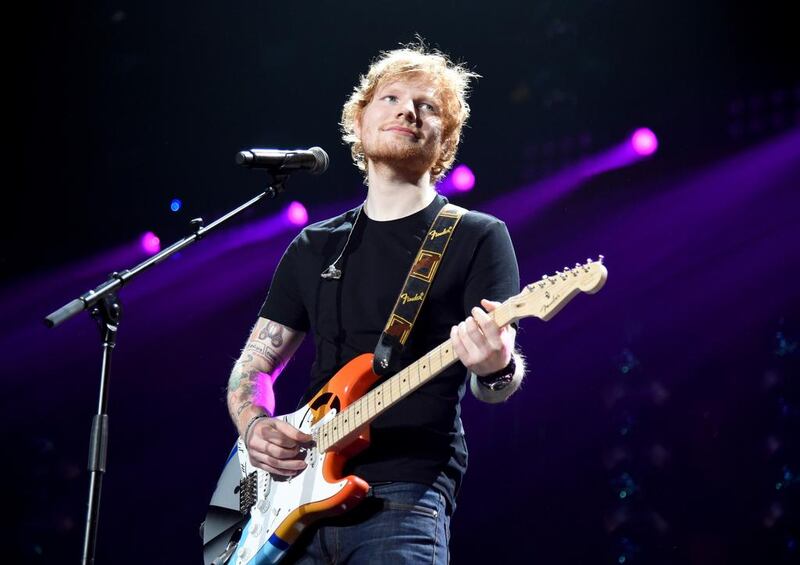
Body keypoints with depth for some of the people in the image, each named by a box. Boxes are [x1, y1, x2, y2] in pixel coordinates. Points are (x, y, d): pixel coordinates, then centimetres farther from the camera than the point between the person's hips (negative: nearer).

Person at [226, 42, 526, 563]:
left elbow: (498, 380, -6)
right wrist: (254, 426, -2)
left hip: (403, 496, -4)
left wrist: (496, 369, -30)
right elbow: (252, 367, 19)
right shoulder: (314, 247, 16)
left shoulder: (478, 237, 3)